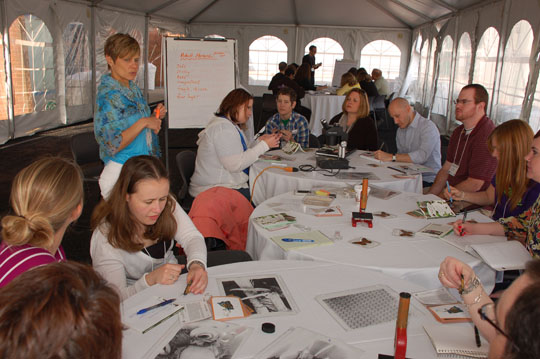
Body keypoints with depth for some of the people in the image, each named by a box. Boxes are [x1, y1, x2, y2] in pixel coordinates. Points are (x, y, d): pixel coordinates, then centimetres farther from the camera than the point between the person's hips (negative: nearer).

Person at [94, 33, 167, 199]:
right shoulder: (107, 95, -16)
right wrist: (144, 122, -22)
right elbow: (111, 145, -22)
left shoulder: (134, 89, 9)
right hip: (121, 171, -8)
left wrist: (155, 116, 1)